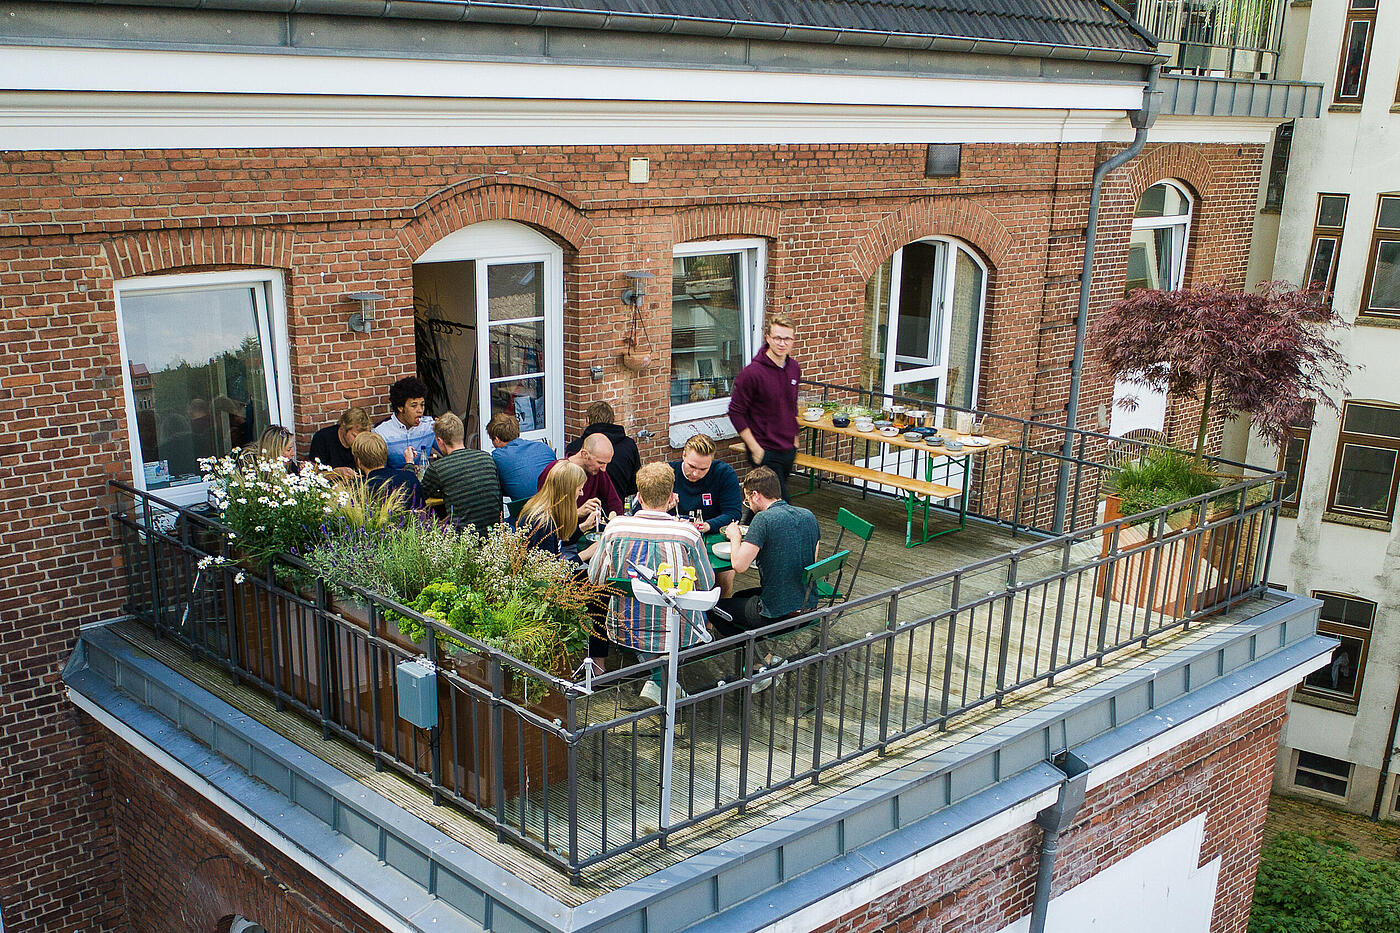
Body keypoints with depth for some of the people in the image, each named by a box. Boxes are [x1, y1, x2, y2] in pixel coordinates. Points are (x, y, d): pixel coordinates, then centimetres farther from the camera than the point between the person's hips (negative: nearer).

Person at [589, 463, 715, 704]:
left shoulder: (616, 527, -11)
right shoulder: (687, 532, -16)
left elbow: (595, 578, 0)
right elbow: (707, 586, -3)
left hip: (625, 630, 3)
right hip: (677, 634, -3)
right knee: (700, 611, 31)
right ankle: (660, 681, 18)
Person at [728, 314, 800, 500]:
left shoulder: (794, 368, 5)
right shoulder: (752, 373, -17)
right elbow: (736, 412, -14)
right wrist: (755, 448, -15)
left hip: (789, 450, 7)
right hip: (766, 452, -7)